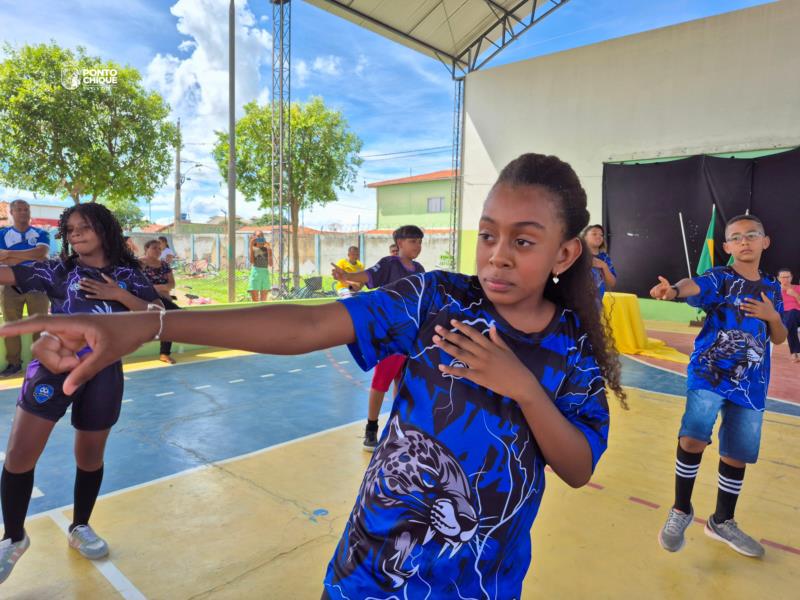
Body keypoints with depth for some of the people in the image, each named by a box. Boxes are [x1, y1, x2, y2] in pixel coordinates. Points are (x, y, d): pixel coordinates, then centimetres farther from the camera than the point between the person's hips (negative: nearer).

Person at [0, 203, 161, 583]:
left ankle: (80, 529, 36)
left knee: (90, 456, 12)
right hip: (54, 366, 0)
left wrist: (118, 294, -12)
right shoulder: (57, 270, 4)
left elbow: (158, 314, -2)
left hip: (103, 373, 1)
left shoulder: (126, 274, 4)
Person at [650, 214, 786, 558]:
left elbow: (779, 339, 16)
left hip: (751, 385, 5)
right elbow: (695, 286, -28)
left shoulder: (772, 288, 13)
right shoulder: (719, 278, -3)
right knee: (693, 438, -22)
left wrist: (773, 317, -6)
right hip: (709, 374, -5)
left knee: (737, 454, 11)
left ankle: (722, 522, 32)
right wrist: (674, 290, -51)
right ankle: (681, 511, 0)